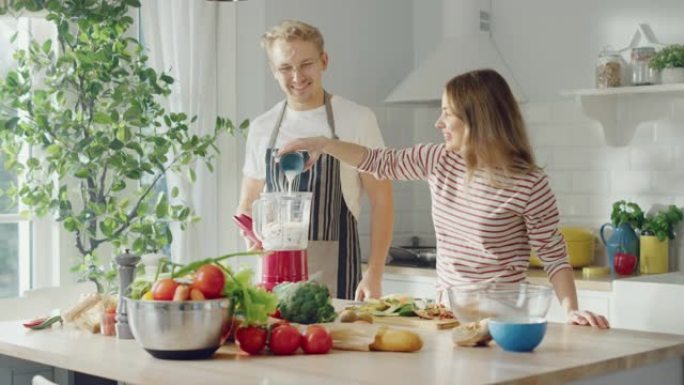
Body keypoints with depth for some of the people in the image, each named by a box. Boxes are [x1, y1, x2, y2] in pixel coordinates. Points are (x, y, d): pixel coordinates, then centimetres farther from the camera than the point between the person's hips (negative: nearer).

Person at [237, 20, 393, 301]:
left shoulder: (357, 120, -4)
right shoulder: (261, 129, 7)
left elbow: (381, 202, -4)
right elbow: (247, 207, 15)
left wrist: (374, 275, -12)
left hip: (336, 276, -3)